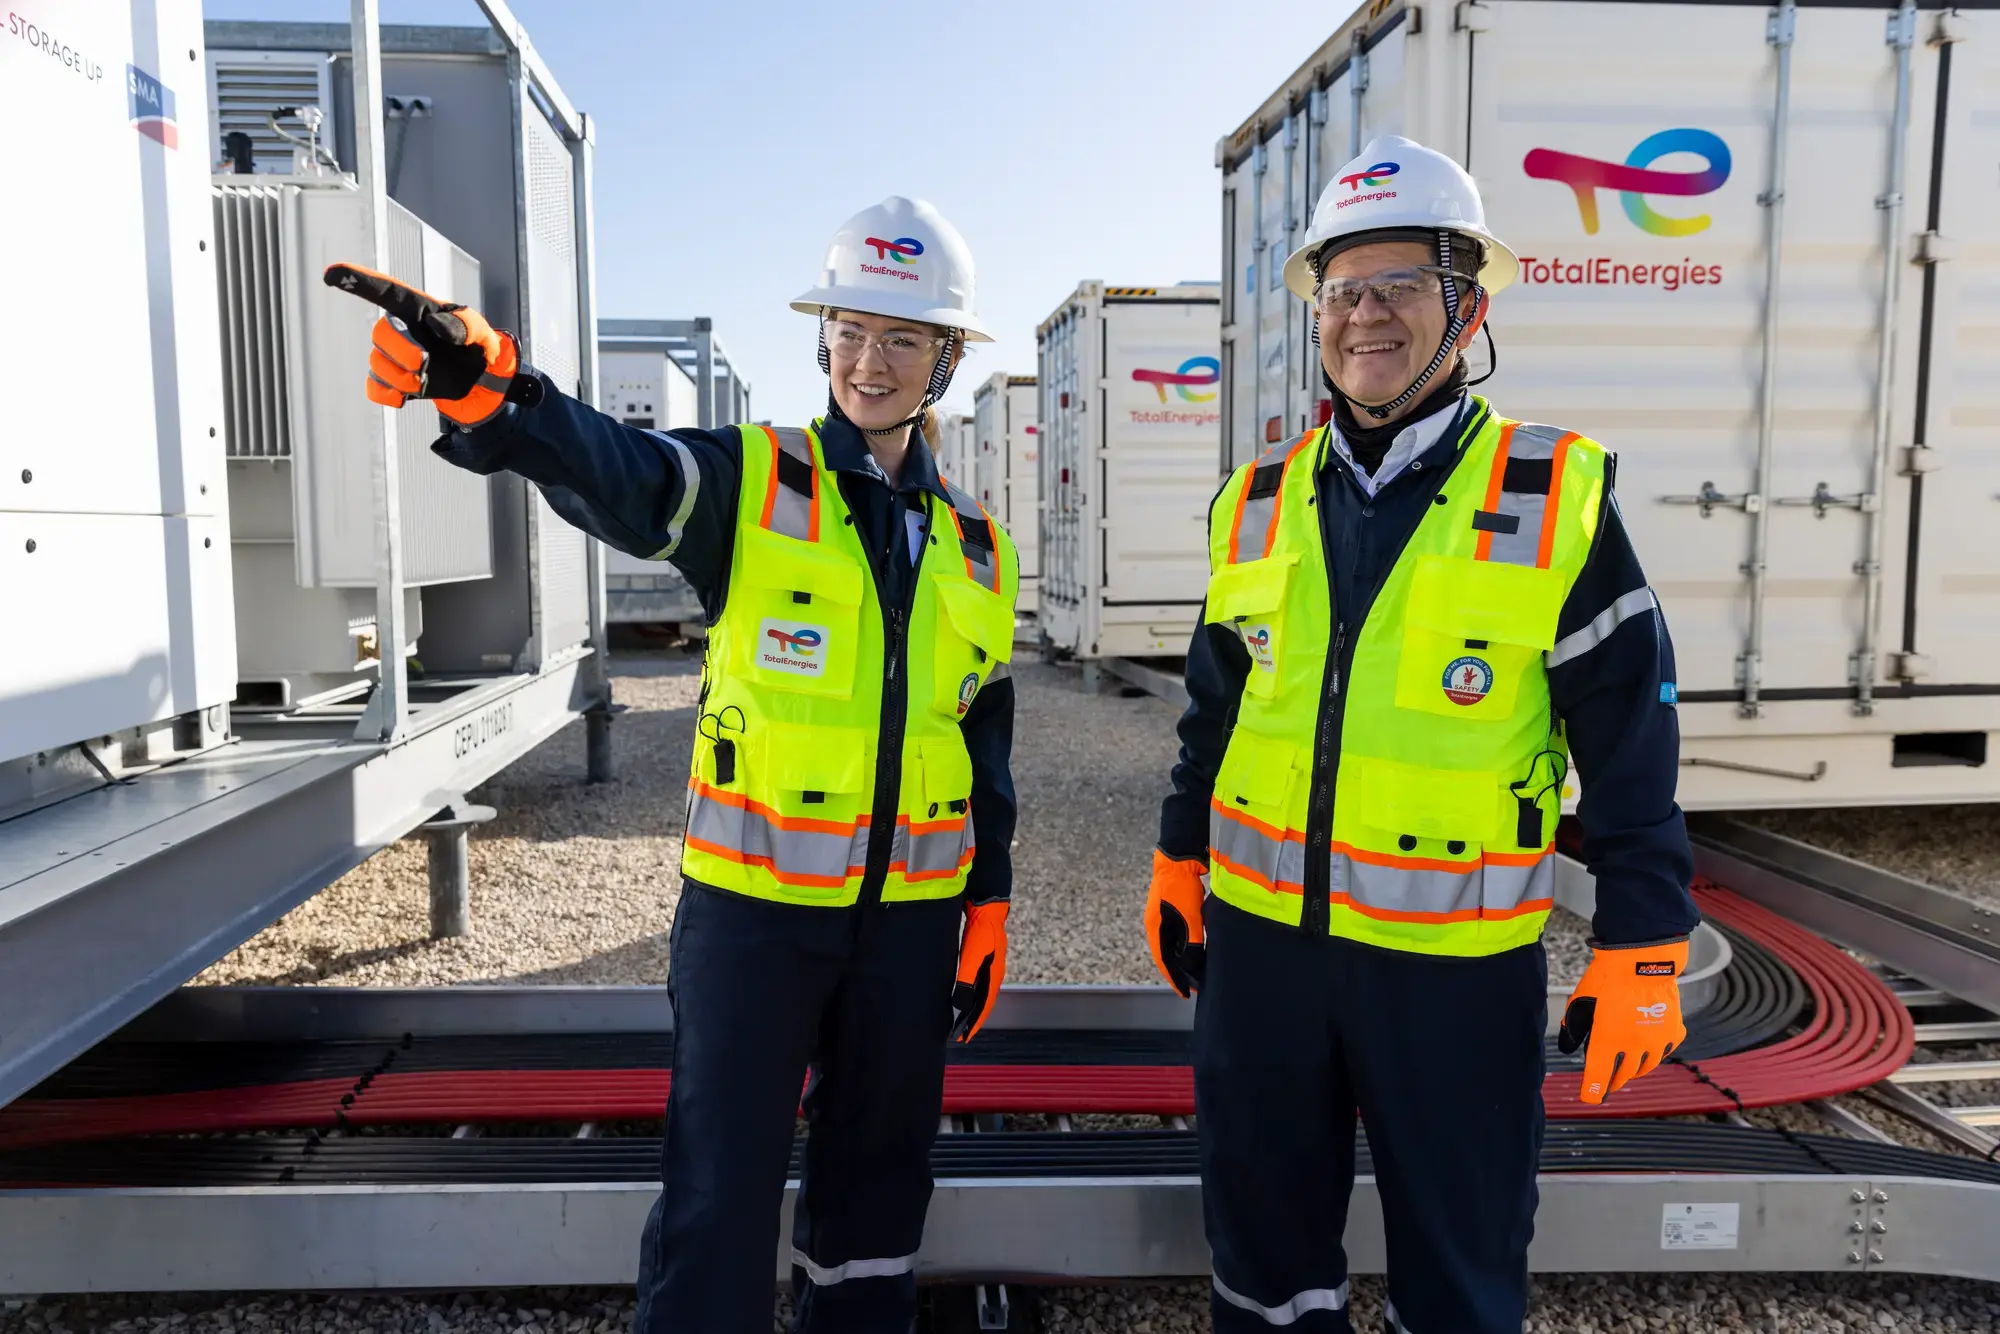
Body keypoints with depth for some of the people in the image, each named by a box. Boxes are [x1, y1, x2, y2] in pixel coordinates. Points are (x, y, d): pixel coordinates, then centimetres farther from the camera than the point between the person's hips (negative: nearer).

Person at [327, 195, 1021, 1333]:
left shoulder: (976, 548, 6)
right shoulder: (753, 485, -5)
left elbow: (989, 746, 12)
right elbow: (607, 468, -27)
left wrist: (988, 909, 11)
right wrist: (485, 383, -47)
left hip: (911, 917, 4)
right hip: (753, 906, -3)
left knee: (879, 1179, 18)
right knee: (719, 1195, 3)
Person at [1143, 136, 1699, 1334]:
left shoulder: (1560, 501, -8)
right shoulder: (1258, 504, 4)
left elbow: (1633, 747, -6)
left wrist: (1642, 952, -6)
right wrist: (1178, 862, 15)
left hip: (1458, 961, -3)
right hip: (1260, 934, 4)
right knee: (1261, 1233, 19)